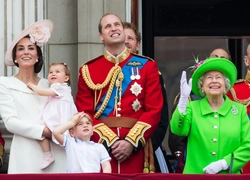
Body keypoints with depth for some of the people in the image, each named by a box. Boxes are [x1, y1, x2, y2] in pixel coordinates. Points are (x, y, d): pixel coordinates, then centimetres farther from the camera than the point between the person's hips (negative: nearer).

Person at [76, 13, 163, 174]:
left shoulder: (147, 66, 7)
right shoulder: (88, 70, 7)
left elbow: (154, 110, 0)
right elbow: (85, 114, 1)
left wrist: (131, 142, -12)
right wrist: (110, 141, -12)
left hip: (136, 150, 0)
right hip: (100, 148, 0)